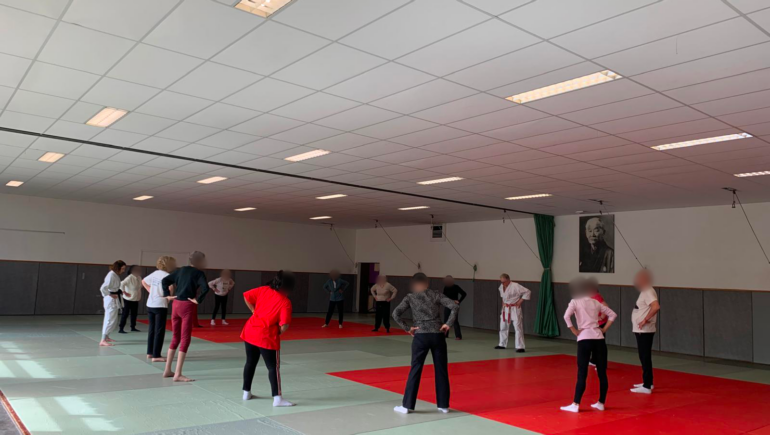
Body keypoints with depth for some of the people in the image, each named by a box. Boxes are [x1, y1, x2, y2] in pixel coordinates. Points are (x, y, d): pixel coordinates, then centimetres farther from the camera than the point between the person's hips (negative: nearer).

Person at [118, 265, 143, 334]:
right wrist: (125, 292, -23)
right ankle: (121, 329, 5)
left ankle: (133, 327, 28)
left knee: (134, 314, 15)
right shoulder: (130, 278, -21)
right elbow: (122, 284, -31)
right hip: (128, 299, -7)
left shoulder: (139, 278, 3)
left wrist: (139, 295, 14)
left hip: (136, 300, 7)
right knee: (125, 314, -2)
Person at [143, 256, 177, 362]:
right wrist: (169, 297, -22)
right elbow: (170, 285, -32)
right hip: (160, 305, -7)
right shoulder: (167, 275, -12)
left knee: (152, 329, 17)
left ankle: (150, 353, 25)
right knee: (159, 331, 1)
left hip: (150, 305, 7)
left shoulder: (154, 273, 10)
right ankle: (156, 356, 2)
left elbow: (143, 282, 22)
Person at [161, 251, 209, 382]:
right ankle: (178, 375, -1)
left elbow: (164, 280, 12)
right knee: (185, 339, -1)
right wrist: (198, 300, -13)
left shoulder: (181, 270, 12)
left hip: (176, 304, 7)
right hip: (187, 306, -7)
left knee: (175, 338, 17)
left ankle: (167, 370, 23)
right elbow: (205, 288, -24)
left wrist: (167, 295, 10)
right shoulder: (198, 273, -7)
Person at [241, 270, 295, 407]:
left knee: (250, 362, 21)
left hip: (250, 331, 7)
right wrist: (278, 333, 1)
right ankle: (277, 398, 2)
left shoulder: (264, 290, 0)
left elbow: (246, 296, 6)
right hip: (267, 337, -6)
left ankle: (246, 392, 33)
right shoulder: (285, 302, -15)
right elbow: (284, 326, -20)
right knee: (273, 367, 3)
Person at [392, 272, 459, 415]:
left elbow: (396, 314, -8)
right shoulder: (436, 294, 6)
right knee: (441, 370, 10)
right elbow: (455, 307, -5)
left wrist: (407, 328, -2)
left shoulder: (410, 297, 4)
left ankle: (407, 405, 9)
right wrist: (448, 324, -1)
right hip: (438, 335, 1)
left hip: (420, 336, -1)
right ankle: (443, 405, 18)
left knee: (415, 370, 6)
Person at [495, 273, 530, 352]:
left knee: (518, 328, -8)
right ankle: (502, 344, 32)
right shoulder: (501, 287, 2)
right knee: (503, 327, 17)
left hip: (515, 309, -7)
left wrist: (520, 301, -16)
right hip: (505, 309, 7)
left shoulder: (516, 286, -21)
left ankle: (520, 347, -4)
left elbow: (527, 292, -18)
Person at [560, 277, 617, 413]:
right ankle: (601, 403, 19)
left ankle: (575, 405, 0)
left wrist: (574, 331, -6)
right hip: (599, 339, 4)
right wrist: (604, 329, 14)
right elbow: (613, 314, 18)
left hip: (584, 339, -4)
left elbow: (566, 316, -15)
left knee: (582, 374, -2)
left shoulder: (575, 302, 1)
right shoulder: (596, 302, 15)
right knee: (602, 373, 11)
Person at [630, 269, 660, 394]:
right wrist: (644, 320, 11)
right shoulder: (645, 292, 14)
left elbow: (656, 306, -31)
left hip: (644, 331, -10)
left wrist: (645, 320, -26)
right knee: (644, 357, 17)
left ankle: (647, 387, -2)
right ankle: (647, 382, 28)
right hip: (641, 330, 10)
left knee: (645, 358, -6)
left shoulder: (648, 292, -16)